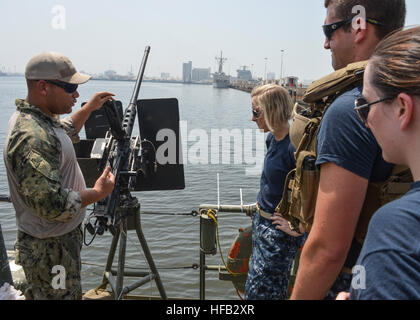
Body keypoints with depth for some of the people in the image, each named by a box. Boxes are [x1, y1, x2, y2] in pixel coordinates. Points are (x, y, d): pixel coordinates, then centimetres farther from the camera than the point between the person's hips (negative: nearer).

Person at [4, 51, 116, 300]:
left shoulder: (37, 118, 3)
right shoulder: (32, 137, -30)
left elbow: (66, 131, 28)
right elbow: (51, 204, -33)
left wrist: (89, 109, 23)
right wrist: (98, 193, -21)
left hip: (63, 237, 10)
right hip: (50, 250, -10)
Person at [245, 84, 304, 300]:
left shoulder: (294, 146, -25)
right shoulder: (272, 139, 4)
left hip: (278, 231, -9)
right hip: (262, 222, 9)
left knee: (257, 292, 1)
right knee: (275, 291, 22)